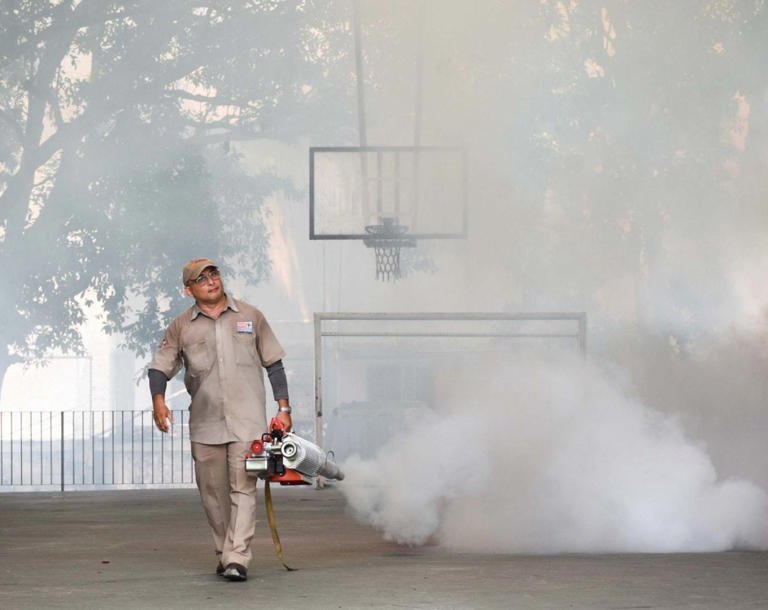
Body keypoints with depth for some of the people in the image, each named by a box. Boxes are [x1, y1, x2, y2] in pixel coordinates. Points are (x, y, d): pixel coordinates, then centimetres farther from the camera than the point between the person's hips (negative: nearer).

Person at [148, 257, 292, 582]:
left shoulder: (250, 317, 9)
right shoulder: (181, 327, 8)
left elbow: (273, 364, 12)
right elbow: (160, 367, 5)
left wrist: (283, 408, 6)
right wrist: (158, 401, -14)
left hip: (247, 421, -2)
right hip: (205, 424, 2)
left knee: (243, 488, -11)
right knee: (213, 492, 6)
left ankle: (237, 558, -17)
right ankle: (224, 553, 19)